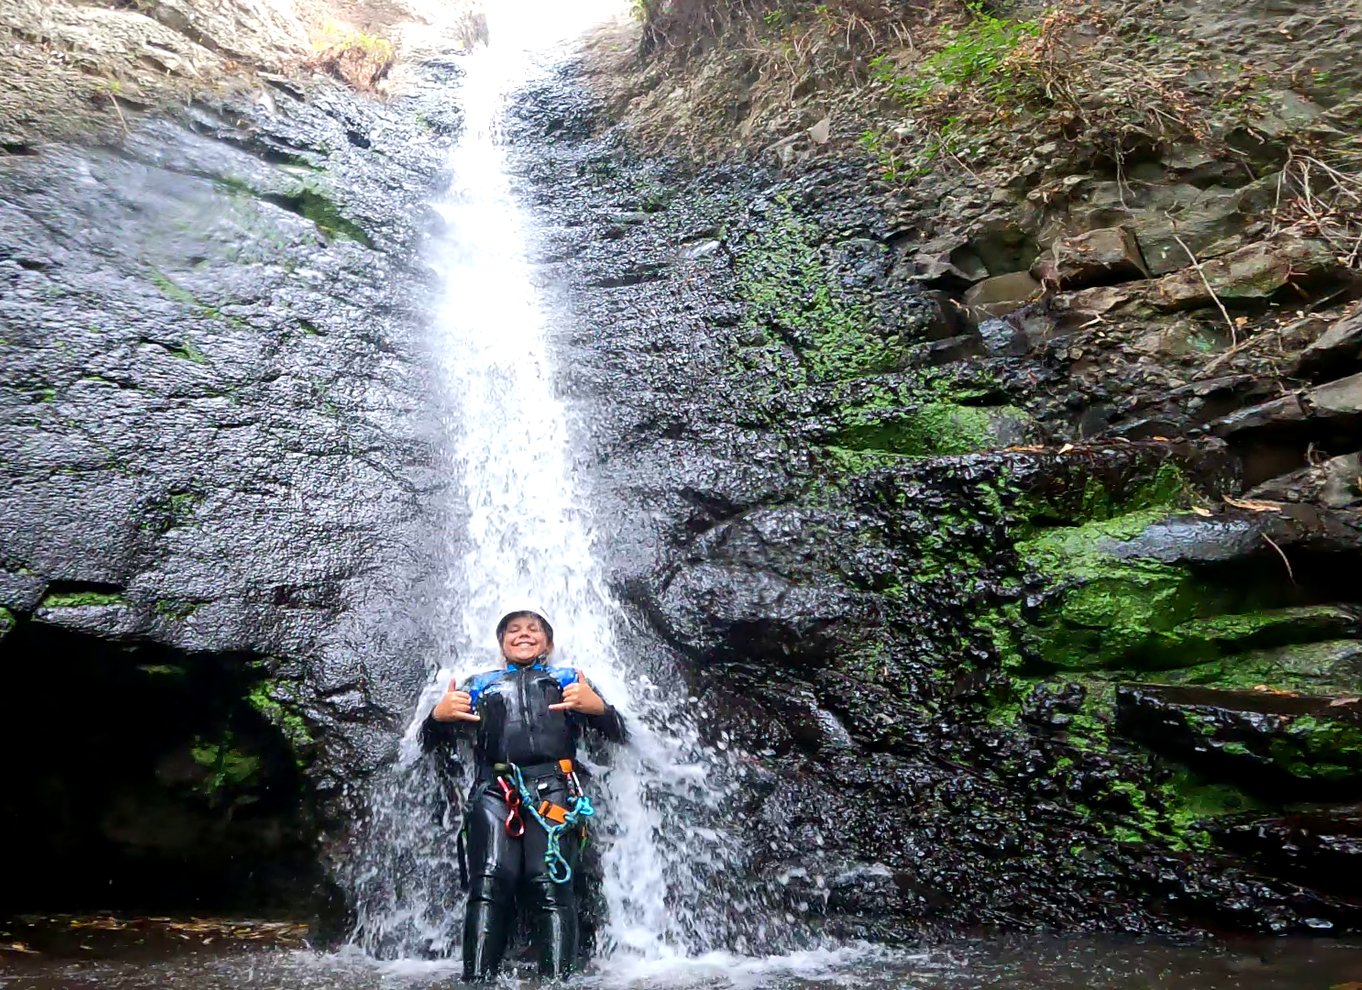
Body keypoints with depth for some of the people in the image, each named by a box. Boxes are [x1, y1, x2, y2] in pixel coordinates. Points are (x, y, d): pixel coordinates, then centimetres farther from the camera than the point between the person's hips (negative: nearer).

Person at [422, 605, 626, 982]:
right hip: (494, 791, 1)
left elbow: (617, 733, 17)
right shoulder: (480, 684, 31)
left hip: (553, 790, -1)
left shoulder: (568, 680, 27)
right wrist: (438, 715, 1)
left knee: (549, 886, -18)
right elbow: (432, 741, 26)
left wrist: (598, 707, -7)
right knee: (489, 884, -18)